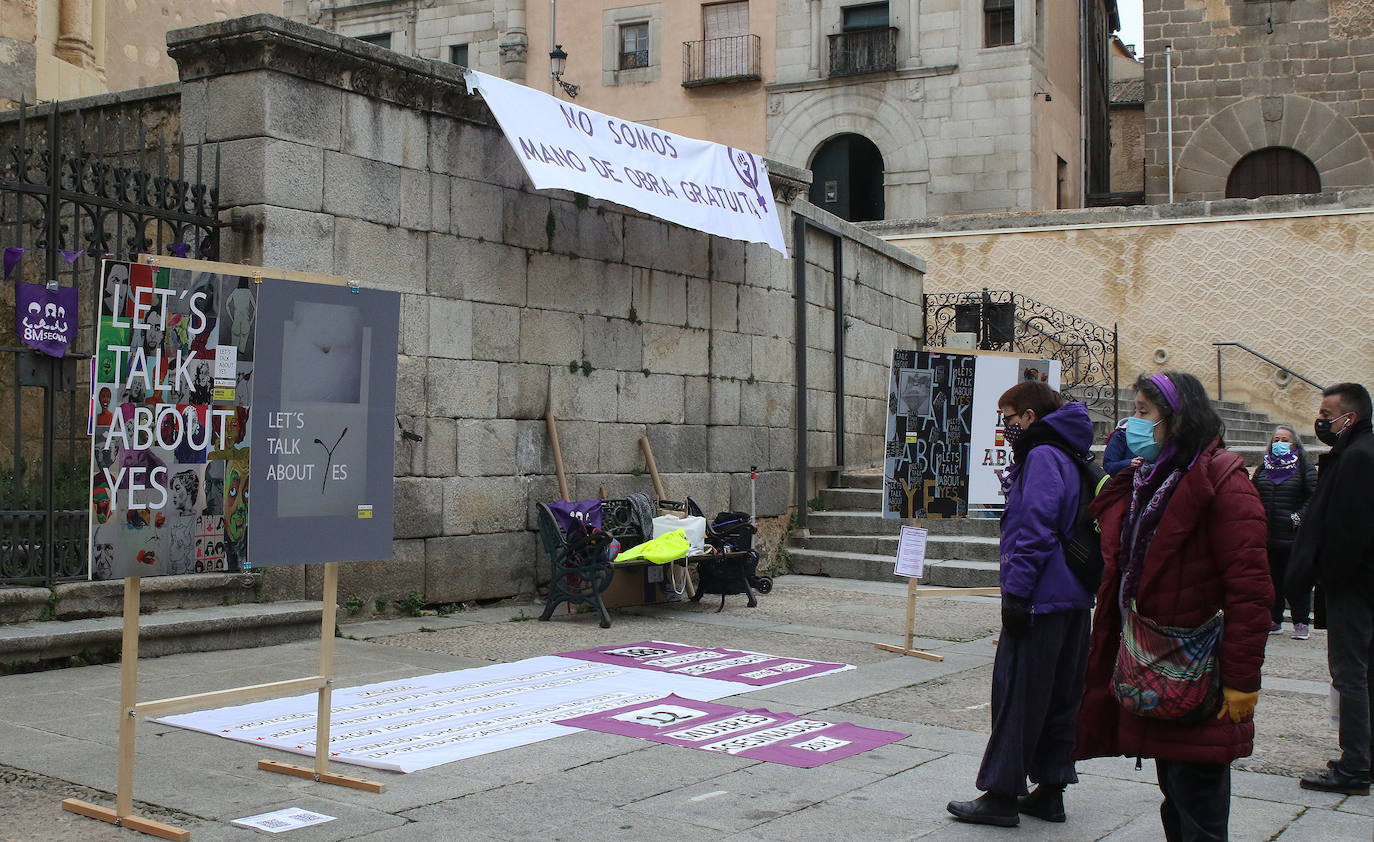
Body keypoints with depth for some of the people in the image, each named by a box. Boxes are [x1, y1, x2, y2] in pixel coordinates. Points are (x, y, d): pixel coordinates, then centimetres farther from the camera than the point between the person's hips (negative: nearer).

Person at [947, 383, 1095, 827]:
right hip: (1074, 599, 10)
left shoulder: (1041, 456, -12)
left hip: (1040, 601, -10)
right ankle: (1050, 791, 19)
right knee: (1059, 697, 12)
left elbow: (1036, 528, -21)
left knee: (1016, 695, -3)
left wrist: (1016, 593, -19)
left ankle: (1000, 796, 2)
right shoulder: (1070, 457, 18)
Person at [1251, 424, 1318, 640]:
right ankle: (1274, 620, 18)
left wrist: (1299, 517, -14)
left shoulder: (1304, 467, 1)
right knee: (1271, 580, 8)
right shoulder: (1264, 467, 13)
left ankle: (1301, 623, 7)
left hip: (1294, 537, -4)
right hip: (1266, 535, 4)